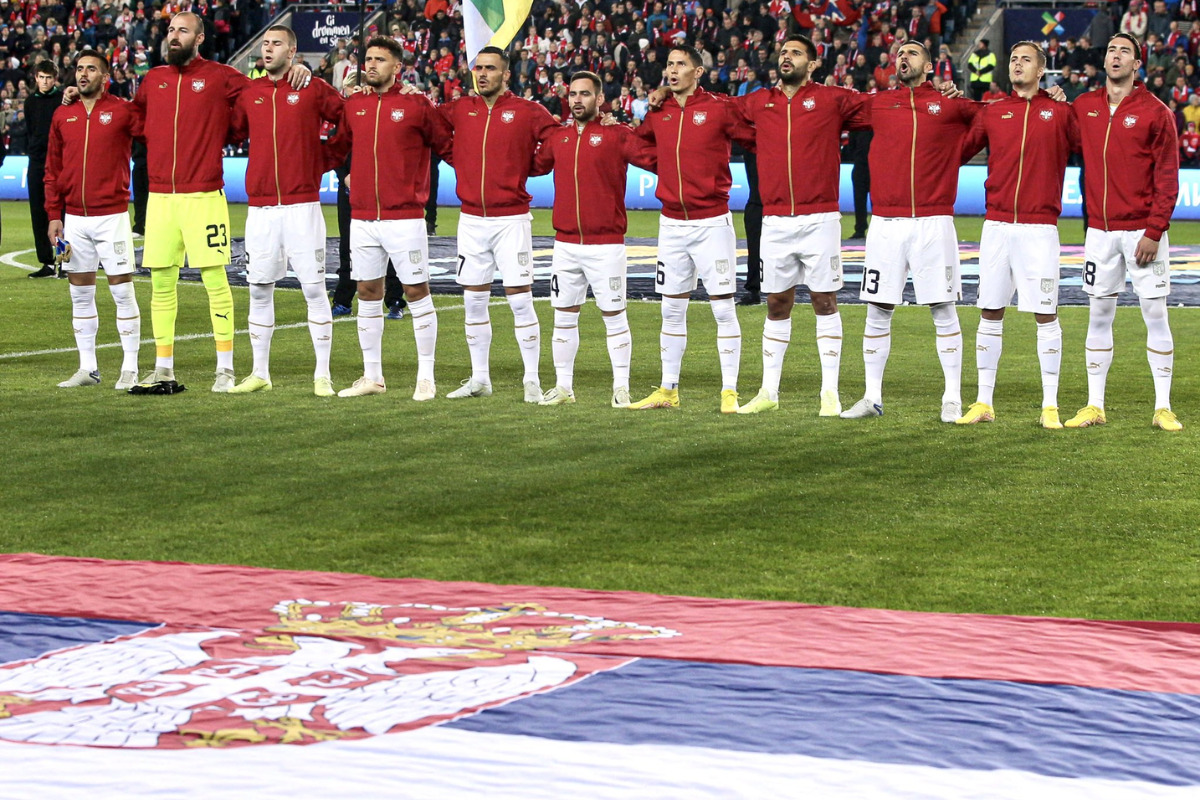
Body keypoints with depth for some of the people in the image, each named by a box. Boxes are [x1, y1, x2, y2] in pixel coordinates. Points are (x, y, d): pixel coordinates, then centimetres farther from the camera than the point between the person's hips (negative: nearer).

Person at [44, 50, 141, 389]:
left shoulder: (122, 111, -3)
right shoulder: (62, 116, 9)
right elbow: (53, 169, 12)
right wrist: (53, 214, 6)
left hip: (112, 216, -5)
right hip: (74, 218, 5)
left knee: (122, 292, -3)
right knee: (80, 294, 8)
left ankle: (130, 369, 3)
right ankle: (87, 368, 16)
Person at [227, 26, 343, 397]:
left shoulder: (314, 90, 0)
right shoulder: (248, 94, 9)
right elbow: (230, 132, 16)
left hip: (302, 206, -4)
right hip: (260, 208, 4)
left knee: (314, 288, -2)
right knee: (259, 289, 7)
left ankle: (323, 374, 4)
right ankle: (260, 373, 16)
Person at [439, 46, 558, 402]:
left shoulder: (527, 112, -3)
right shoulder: (460, 109, 7)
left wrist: (526, 168, -8)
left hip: (511, 219, -4)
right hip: (471, 219, 4)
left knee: (520, 299, -5)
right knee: (474, 301, 7)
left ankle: (531, 380, 0)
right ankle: (479, 379, 16)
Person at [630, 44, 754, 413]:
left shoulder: (720, 108, -8)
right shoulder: (657, 112, 6)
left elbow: (759, 138, -4)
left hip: (712, 222, -5)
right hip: (671, 222, 5)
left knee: (723, 309, -3)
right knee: (672, 310, 10)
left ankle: (729, 392, 0)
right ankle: (668, 390, 18)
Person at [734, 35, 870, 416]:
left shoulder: (832, 100, 0)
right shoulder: (758, 103, 11)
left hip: (819, 220, -3)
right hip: (775, 222, 3)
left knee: (825, 302, 0)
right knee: (776, 305, 9)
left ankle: (830, 392, 4)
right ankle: (768, 392, 15)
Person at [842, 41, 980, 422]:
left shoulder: (950, 104, 5)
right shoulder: (876, 104, 10)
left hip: (933, 222, -2)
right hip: (885, 223, 2)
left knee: (943, 310, 0)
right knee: (878, 311, 5)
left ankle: (953, 399, 6)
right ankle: (872, 397, 13)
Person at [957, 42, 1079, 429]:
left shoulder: (1060, 113, 4)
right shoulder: (991, 112, 11)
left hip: (1040, 227, -3)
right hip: (997, 225, 3)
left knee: (1046, 314, -2)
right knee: (990, 313, 5)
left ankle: (1050, 406, 3)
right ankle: (983, 402, 13)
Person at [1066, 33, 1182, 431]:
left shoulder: (1155, 113, -3)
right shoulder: (1084, 107, 9)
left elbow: (1167, 178, -6)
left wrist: (1154, 232, -13)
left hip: (1142, 230, -3)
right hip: (1100, 231, 4)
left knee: (1156, 315, -2)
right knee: (1099, 316, 6)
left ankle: (1163, 409, 3)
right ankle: (1095, 406, 12)